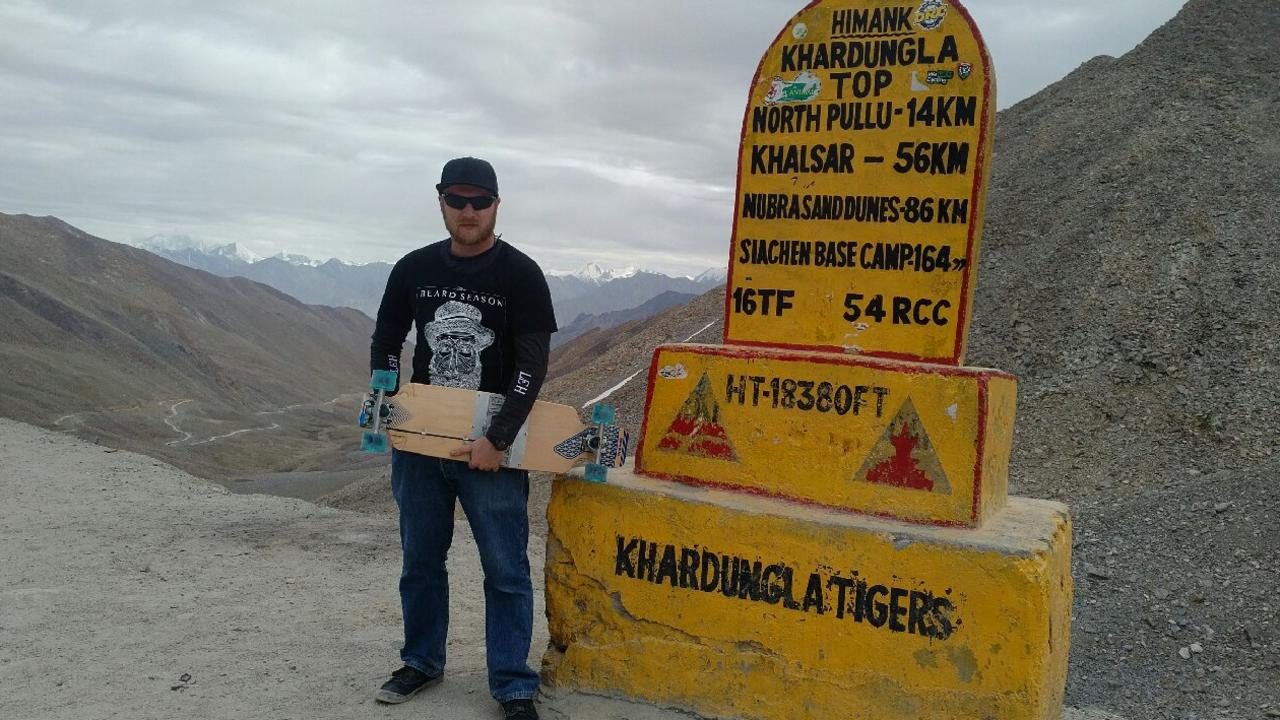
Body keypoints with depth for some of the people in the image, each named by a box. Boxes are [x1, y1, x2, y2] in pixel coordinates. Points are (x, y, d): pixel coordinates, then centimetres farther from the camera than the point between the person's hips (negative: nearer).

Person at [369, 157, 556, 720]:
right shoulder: (414, 268, 4)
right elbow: (385, 341, 15)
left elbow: (533, 364, -14)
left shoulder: (520, 274, -8)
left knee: (505, 570, 0)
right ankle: (422, 662, 33)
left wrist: (497, 439, -21)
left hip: (491, 447, -4)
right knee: (420, 559, 15)